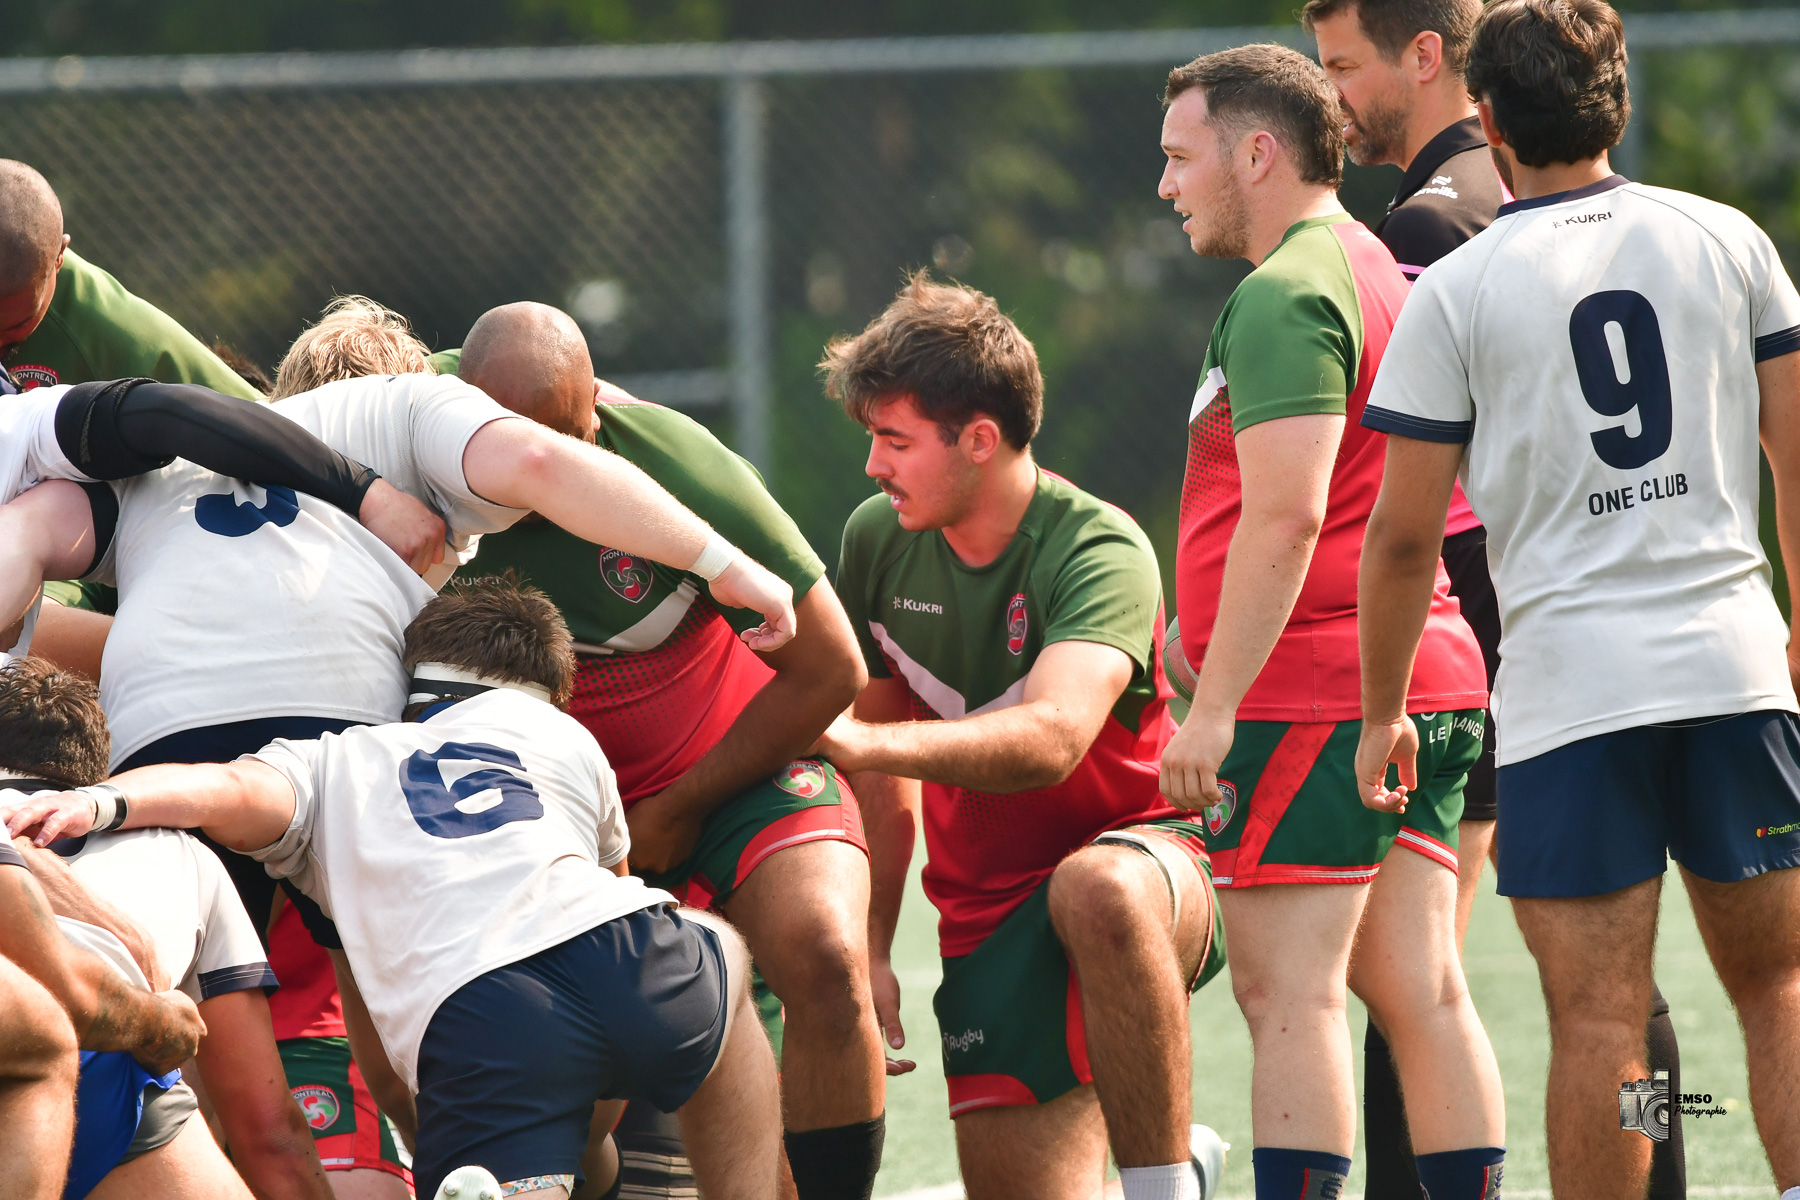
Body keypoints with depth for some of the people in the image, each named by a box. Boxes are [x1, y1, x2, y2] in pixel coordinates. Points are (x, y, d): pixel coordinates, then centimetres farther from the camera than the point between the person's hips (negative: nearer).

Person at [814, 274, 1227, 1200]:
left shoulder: (1100, 549, -20)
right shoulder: (877, 541, -1)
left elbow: (1051, 738, -38)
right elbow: (885, 773, 14)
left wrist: (861, 741, -49)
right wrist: (870, 948, 13)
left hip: (1139, 854, -6)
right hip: (986, 908, 6)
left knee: (1095, 888, -42)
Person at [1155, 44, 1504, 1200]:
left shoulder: (1286, 293, -12)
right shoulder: (1385, 272, 20)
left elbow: (1287, 512, -21)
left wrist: (1214, 706, -21)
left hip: (1314, 694, -10)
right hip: (1429, 680, 10)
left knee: (1289, 992, -9)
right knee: (1422, 992, 8)